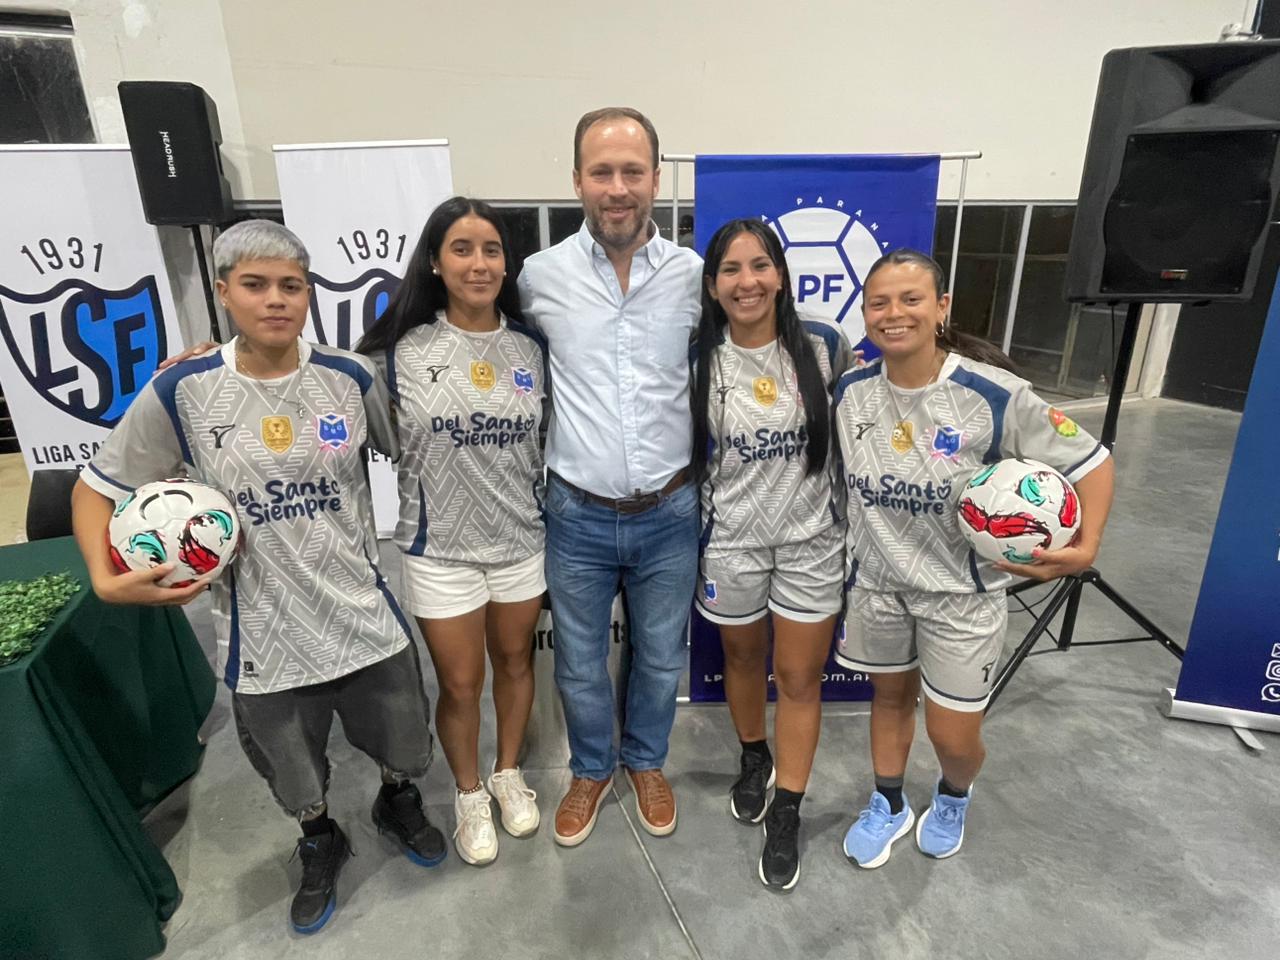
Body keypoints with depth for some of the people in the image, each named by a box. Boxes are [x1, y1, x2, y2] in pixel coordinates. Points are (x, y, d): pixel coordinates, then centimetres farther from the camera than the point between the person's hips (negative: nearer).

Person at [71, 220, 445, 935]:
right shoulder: (181, 392, -10)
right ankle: (321, 844, 55)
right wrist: (107, 577, -13)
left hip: (367, 617, 1)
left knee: (402, 748, 21)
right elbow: (97, 487, 0)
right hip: (265, 639, 0)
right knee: (297, 780, 22)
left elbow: (410, 451, 8)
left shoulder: (352, 378, -7)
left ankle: (398, 804, 56)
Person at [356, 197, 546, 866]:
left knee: (514, 661, 19)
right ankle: (468, 795, 39)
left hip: (521, 539, 3)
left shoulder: (530, 346, -1)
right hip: (440, 547, -2)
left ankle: (509, 774, 45)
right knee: (459, 683, 12)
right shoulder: (401, 350, -9)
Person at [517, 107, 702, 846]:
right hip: (579, 515, 0)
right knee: (580, 665, 17)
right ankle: (591, 768, 46)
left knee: (661, 659, 19)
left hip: (669, 514, 1)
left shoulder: (695, 275, -5)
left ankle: (647, 761, 48)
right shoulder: (542, 275, -6)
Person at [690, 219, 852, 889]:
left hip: (812, 540, 0)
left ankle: (786, 817, 29)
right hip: (731, 543, 0)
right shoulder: (698, 361, -9)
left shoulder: (824, 346, -8)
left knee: (800, 679, 9)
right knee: (743, 660, 20)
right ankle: (753, 760, 49)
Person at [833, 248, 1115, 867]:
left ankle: (954, 797, 46)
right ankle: (888, 806, 48)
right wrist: (854, 549, 3)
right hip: (877, 582, 3)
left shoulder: (994, 395, -21)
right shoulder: (850, 391, -9)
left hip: (962, 591, -3)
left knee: (953, 737, 8)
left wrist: (1086, 547, -24)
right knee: (890, 697, 22)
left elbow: (1092, 463, -12)